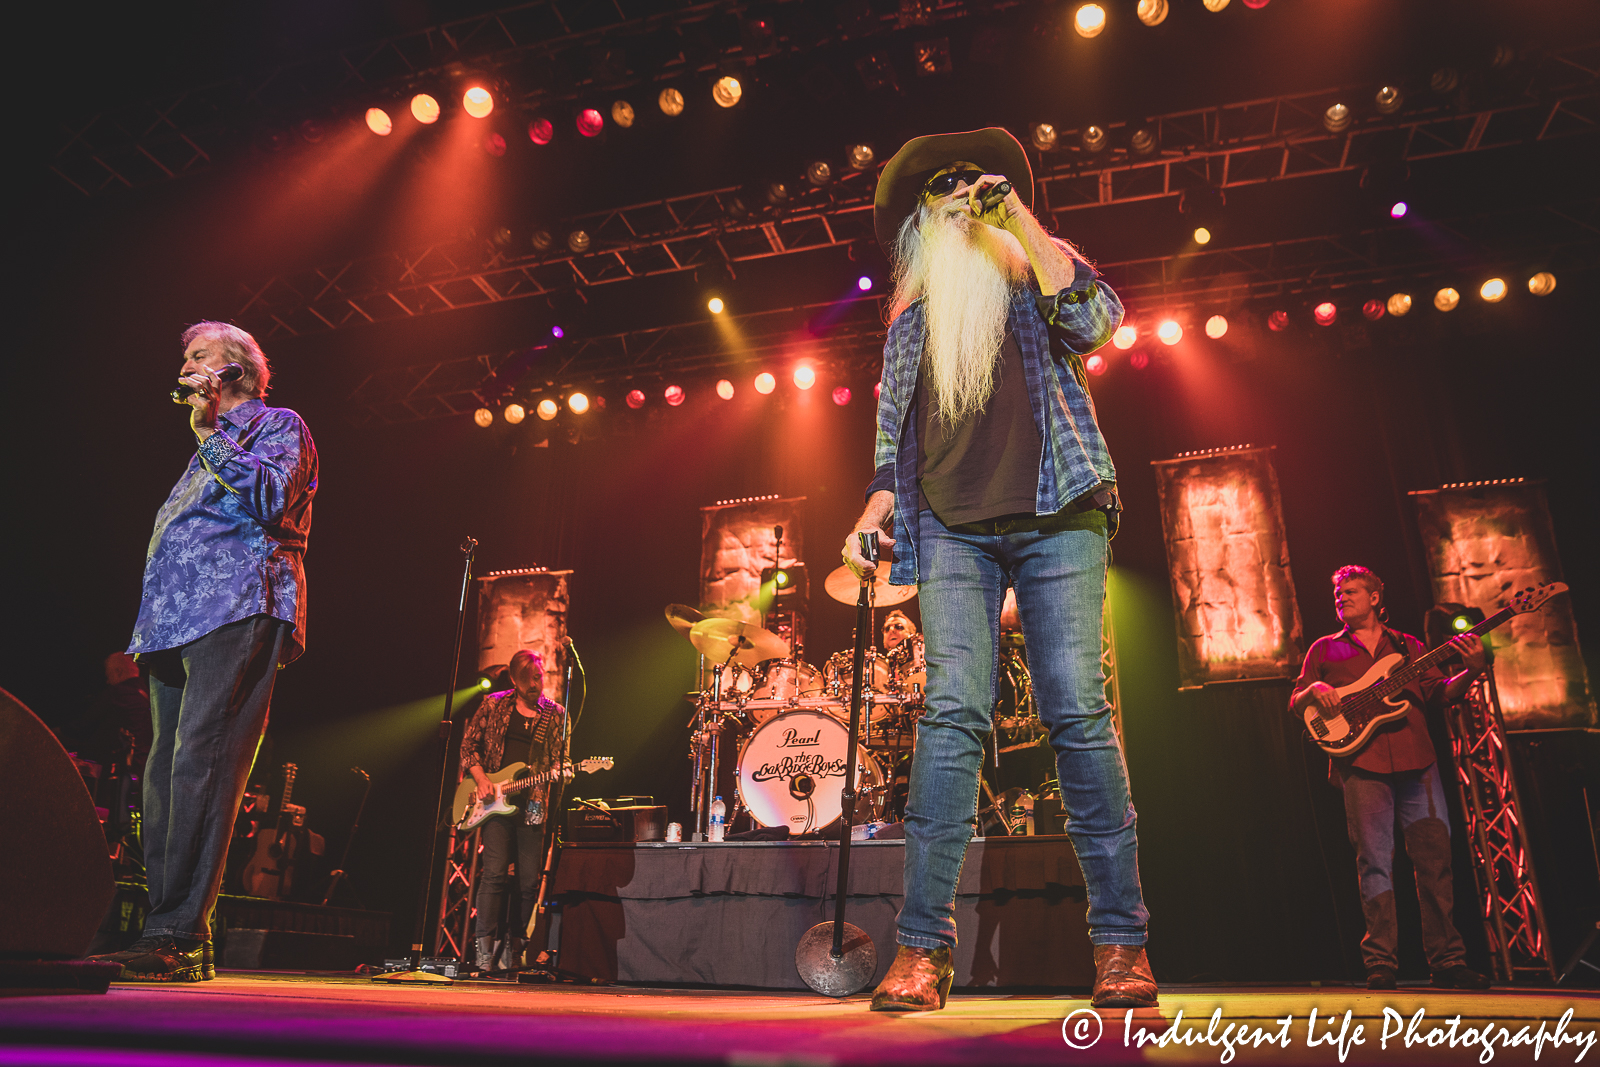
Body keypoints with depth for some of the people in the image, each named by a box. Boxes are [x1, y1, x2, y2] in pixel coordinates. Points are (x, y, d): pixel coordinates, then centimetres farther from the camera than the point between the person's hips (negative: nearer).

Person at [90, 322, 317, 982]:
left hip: (237, 611, -9)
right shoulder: (211, 448, 33)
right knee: (165, 776, 2)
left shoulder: (278, 425, 8)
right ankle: (173, 940, 4)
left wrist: (209, 428, -5)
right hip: (175, 624, 9)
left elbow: (272, 498, -13)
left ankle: (177, 933, -20)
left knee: (199, 765, -18)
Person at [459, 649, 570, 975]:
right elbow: (469, 744, 8)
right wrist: (481, 778, -5)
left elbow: (561, 760, 10)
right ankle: (485, 950, -8)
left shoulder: (555, 715, 9)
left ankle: (511, 947, 17)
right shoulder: (494, 705, 6)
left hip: (533, 806, 2)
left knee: (530, 882, 3)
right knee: (494, 873, -12)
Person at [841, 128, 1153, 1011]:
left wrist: (1019, 218, -2)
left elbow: (1094, 320, -4)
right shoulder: (911, 314, 24)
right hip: (953, 530, 2)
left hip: (1055, 517, -1)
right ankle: (922, 948, -12)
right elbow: (896, 432, 22)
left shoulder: (1037, 271, 18)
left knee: (1078, 713, -9)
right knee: (953, 711, -13)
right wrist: (875, 509, 7)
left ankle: (1121, 944, -1)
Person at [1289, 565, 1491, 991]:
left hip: (1417, 763, 2)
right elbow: (1295, 705, 12)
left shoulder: (1407, 646, 19)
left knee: (1435, 858, 1)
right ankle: (1381, 963, 1)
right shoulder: (1324, 649, 15)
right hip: (1363, 766, -2)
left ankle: (1446, 959, 10)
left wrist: (1471, 671, -7)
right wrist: (1313, 690, -10)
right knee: (1375, 862, -4)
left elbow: (1442, 693, 11)